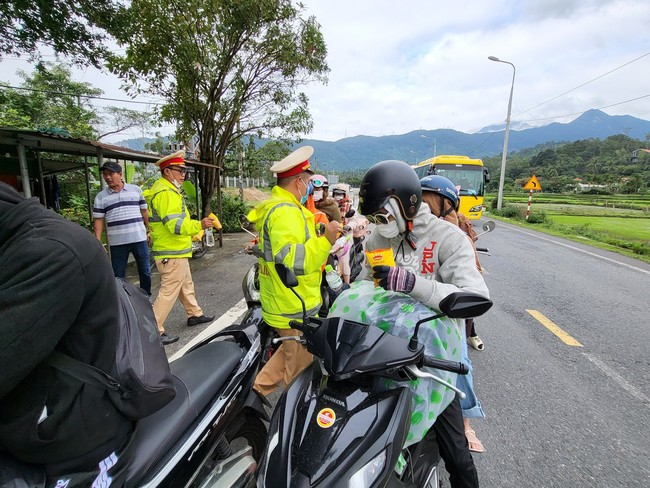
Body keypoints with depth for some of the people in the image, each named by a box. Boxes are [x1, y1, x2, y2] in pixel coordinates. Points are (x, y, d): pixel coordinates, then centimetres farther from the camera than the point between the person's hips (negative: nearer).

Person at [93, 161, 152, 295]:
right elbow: (98, 221, 3)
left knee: (145, 271, 10)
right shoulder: (100, 197, 4)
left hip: (140, 239, 1)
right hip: (117, 243, 0)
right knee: (118, 276, 7)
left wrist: (149, 231, 9)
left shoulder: (136, 190, 6)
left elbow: (144, 211, 11)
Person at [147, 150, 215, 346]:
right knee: (169, 291, -6)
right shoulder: (165, 193, -19)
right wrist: (199, 225, -34)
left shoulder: (169, 190, 16)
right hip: (172, 254, -11)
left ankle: (195, 314, 36)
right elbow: (175, 225, -28)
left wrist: (192, 233, 28)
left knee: (186, 285, 21)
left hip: (176, 251, 11)